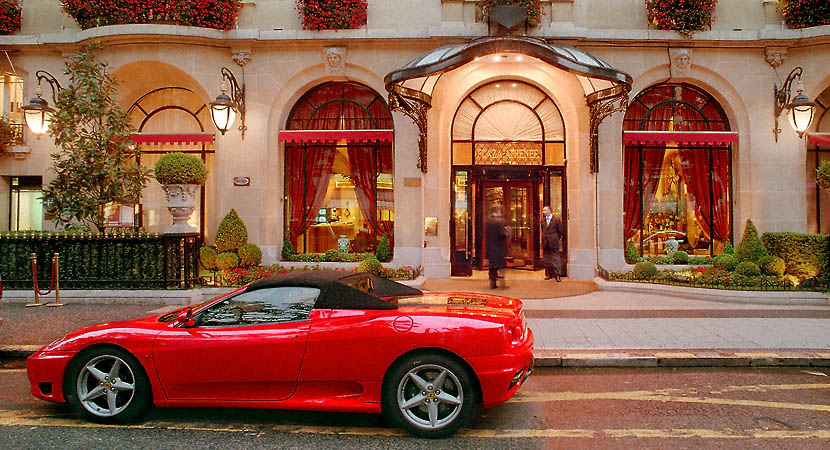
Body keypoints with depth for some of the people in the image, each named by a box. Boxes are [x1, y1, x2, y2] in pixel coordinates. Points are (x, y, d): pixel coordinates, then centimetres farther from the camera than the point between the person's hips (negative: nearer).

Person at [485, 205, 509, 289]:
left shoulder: (487, 221, 5)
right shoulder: (500, 221, -15)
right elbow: (503, 234, -18)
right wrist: (507, 231, 0)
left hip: (489, 247, 6)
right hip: (499, 247, -6)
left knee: (492, 265, 13)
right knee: (500, 265, 1)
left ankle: (492, 283, 17)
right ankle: (502, 283, 2)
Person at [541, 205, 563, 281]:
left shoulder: (556, 219, -5)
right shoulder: (543, 220, 10)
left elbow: (560, 231, 1)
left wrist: (556, 239, 5)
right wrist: (544, 238, 13)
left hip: (553, 243, -5)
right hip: (545, 243, 5)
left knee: (555, 259, -3)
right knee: (546, 259, 8)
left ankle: (557, 275, 2)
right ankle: (549, 274, 17)